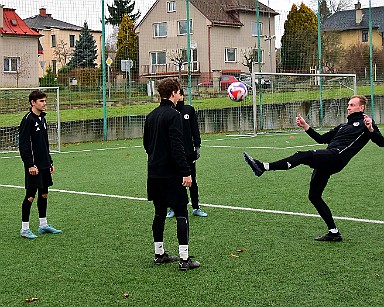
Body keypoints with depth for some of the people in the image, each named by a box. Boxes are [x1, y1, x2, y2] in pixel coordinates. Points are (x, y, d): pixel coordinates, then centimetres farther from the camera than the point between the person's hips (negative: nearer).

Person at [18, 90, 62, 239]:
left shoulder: (42, 118, 13)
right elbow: (23, 145, -17)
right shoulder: (28, 120, -13)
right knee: (30, 196, -4)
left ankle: (43, 225, 23)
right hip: (34, 166, -8)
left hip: (44, 165, 9)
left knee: (44, 194, 13)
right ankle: (24, 229, 4)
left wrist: (50, 162, 19)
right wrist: (30, 165, -20)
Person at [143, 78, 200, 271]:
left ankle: (159, 254, 23)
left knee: (159, 213, 15)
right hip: (171, 174, -8)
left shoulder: (151, 116, 11)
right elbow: (177, 147, -21)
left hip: (154, 173, 8)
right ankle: (184, 259, -5)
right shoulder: (173, 115, -14)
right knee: (181, 214, -4)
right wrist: (186, 172, -20)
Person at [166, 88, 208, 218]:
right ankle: (173, 209, 15)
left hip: (189, 151, 2)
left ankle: (196, 208, 15)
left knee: (192, 180, 7)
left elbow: (195, 129, 8)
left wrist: (197, 146, 3)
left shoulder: (189, 110, 5)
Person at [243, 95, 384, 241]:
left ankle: (264, 167, -38)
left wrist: (371, 129, -23)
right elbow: (321, 139, 34)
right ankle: (333, 232, 9)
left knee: (302, 156, -28)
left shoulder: (364, 123, 9)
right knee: (314, 196, 6)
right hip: (326, 162, 9)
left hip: (337, 156, -9)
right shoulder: (343, 126, 34)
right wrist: (305, 126, 26)